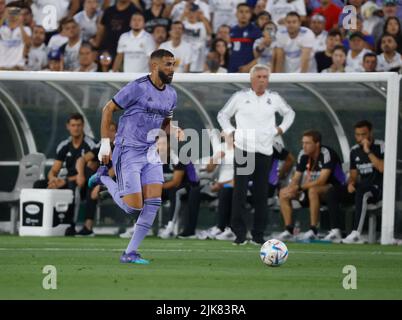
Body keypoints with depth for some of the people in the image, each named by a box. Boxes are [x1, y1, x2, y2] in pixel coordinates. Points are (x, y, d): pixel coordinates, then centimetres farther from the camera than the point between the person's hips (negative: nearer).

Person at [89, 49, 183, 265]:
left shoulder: (171, 95, 8)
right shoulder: (137, 88, -13)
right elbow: (108, 109, -6)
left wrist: (175, 131, -1)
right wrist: (105, 144, -9)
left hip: (151, 154, 7)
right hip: (128, 152, -7)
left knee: (153, 202, -7)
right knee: (133, 207, -10)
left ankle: (130, 253, 2)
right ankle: (104, 178, 18)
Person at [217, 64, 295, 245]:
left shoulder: (274, 98, 11)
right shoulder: (240, 97, 4)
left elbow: (289, 113, 28)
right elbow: (223, 115, 15)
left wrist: (281, 129, 15)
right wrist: (230, 131, 4)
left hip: (265, 152, 2)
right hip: (243, 150, -2)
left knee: (262, 194, 1)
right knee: (240, 193, -9)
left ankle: (258, 235, 7)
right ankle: (239, 233, -6)